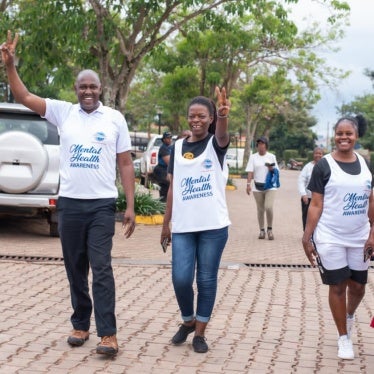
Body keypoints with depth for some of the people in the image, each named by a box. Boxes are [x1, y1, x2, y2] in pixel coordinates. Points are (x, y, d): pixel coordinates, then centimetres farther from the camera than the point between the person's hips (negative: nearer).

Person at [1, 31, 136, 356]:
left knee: (101, 268, -6)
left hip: (102, 205, -2)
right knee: (75, 269, 10)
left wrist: (130, 207, -2)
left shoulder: (115, 118, 1)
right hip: (69, 204, 3)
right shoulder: (63, 112, 5)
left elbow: (126, 164, 2)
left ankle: (108, 334, -4)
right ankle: (80, 325, 22)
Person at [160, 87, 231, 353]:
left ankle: (200, 332, 17)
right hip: (183, 227, 2)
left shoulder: (216, 144, -1)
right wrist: (166, 223, 9)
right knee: (181, 279, -4)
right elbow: (173, 187, 12)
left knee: (207, 280, 4)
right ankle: (188, 321, 23)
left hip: (213, 226, -2)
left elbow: (223, 135, -27)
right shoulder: (178, 148, 9)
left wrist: (223, 116, -50)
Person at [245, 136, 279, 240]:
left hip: (270, 186, -1)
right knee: (260, 209, 7)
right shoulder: (253, 157, 4)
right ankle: (262, 231, 17)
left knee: (268, 207, -15)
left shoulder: (271, 157, 5)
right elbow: (250, 172, -4)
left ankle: (270, 229, 3)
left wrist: (272, 169, -12)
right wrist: (248, 184, -16)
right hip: (257, 186, 1)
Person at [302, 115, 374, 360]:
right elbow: (316, 205, -7)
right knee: (338, 286, 5)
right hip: (330, 238, -4)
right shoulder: (324, 165, -8)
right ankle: (343, 338, 21)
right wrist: (307, 238, -11)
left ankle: (350, 315, 45)